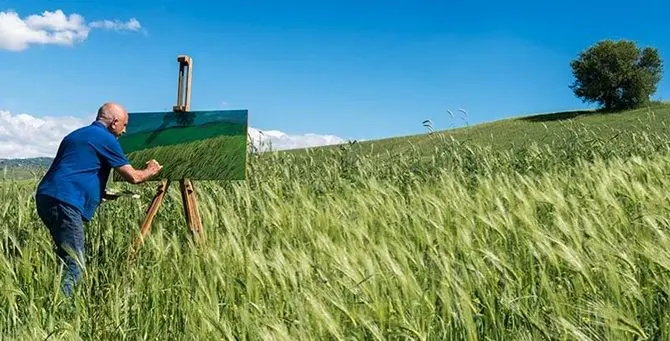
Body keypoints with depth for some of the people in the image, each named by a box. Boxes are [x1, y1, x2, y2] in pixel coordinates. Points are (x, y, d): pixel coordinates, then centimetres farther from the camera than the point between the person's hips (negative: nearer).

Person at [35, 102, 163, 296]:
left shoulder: (75, 135, 26)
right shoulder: (106, 139, -1)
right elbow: (133, 177, 1)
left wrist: (100, 194, 31)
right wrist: (151, 171, 21)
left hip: (45, 196, 9)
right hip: (64, 202, -9)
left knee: (65, 256, 17)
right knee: (74, 265, -9)